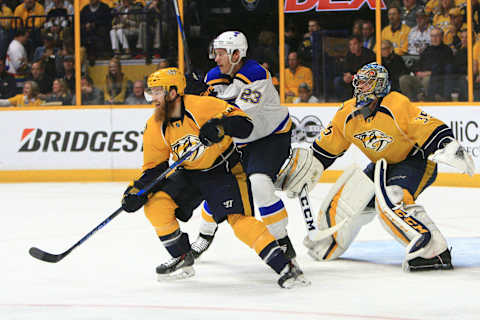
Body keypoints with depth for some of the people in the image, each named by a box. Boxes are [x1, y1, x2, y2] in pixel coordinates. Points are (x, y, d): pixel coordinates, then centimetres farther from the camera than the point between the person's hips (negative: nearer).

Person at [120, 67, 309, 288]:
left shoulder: (203, 106, -23)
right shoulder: (155, 126, -5)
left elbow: (245, 124, -25)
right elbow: (155, 166, 2)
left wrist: (220, 126, -44)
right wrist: (138, 190, -12)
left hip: (224, 169, -6)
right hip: (189, 174, 6)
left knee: (238, 219, -23)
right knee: (156, 205, -13)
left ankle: (286, 267, -22)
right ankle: (182, 259, 5)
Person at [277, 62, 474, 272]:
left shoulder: (398, 107, -27)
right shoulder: (347, 114, -6)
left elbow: (430, 129, -30)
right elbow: (327, 146, 7)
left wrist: (449, 146, -45)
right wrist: (308, 169, 4)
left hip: (416, 161, -8)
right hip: (382, 165, 8)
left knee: (390, 200, -32)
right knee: (351, 197, 4)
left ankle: (434, 251, -39)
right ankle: (330, 244, 32)